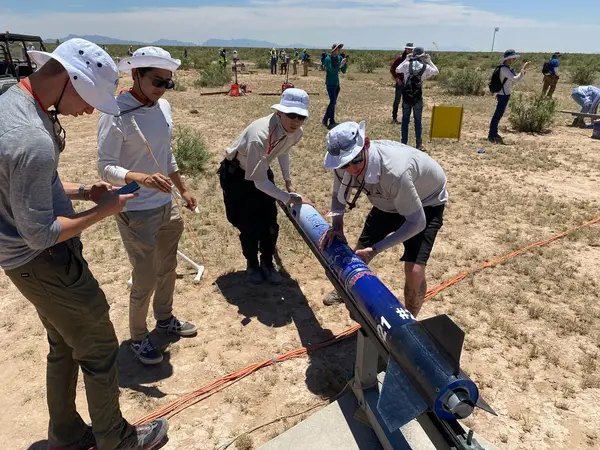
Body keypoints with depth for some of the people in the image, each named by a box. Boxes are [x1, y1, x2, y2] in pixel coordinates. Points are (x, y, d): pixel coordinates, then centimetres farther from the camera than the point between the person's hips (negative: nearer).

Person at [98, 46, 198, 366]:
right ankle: (138, 338, 29)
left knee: (168, 268, 21)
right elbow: (105, 168, -20)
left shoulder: (163, 107, 3)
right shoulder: (116, 114, -18)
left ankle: (165, 319, 44)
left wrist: (183, 189, 18)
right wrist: (141, 179, -37)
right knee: (145, 279, 5)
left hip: (167, 206, 7)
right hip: (136, 213, -7)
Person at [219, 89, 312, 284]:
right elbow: (259, 182, -35)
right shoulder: (259, 137, -40)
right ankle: (252, 264, 23)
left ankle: (267, 263, 26)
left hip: (262, 170, 6)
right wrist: (290, 198, -33)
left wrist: (288, 180, 12)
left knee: (269, 221, 3)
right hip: (236, 174, -6)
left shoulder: (296, 132, -17)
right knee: (249, 224, -4)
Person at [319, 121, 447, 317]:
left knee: (414, 271, -19)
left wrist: (376, 248, -34)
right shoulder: (343, 164, -24)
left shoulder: (395, 171, -44)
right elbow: (338, 196, -2)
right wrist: (337, 225, -19)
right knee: (360, 252, 12)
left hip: (426, 203, -5)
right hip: (388, 202, 6)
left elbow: (416, 223, -33)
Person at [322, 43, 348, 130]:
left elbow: (343, 71, 7)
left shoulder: (339, 58, 6)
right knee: (332, 101, -15)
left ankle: (331, 121, 14)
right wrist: (341, 64, -23)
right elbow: (332, 70, -22)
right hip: (330, 84, -6)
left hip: (337, 83, 7)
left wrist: (345, 63, -8)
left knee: (334, 102, 8)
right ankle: (325, 120, -5)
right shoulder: (327, 59, -12)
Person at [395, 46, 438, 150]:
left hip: (406, 96, 1)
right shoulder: (425, 67, -4)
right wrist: (429, 61, 19)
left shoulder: (407, 64, -4)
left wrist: (406, 59, 20)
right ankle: (419, 144, 11)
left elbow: (397, 70, 15)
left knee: (405, 120, 10)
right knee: (418, 121, 8)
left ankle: (404, 143, 10)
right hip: (418, 97, -1)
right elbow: (436, 71, 14)